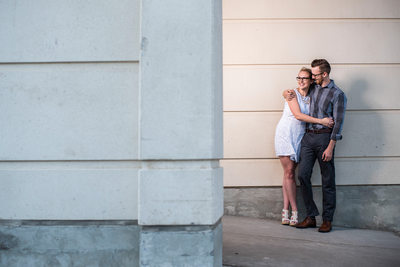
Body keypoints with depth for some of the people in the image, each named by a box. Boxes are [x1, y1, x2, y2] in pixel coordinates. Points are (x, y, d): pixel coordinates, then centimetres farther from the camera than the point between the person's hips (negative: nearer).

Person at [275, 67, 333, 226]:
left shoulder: (311, 98, 10)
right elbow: (298, 115, -15)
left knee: (289, 173, 2)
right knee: (289, 172, -6)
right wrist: (321, 121, -17)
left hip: (299, 136, 4)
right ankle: (294, 211, 0)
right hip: (285, 134, -4)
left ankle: (286, 211, 5)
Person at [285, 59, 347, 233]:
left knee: (327, 180, 1)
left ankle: (327, 220, 11)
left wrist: (330, 148, -14)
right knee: (303, 174, -2)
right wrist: (289, 94, 10)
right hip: (308, 136, 5)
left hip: (324, 137, -5)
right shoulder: (313, 88, 14)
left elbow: (338, 123, -8)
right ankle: (311, 217, 8)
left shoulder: (337, 94, -3)